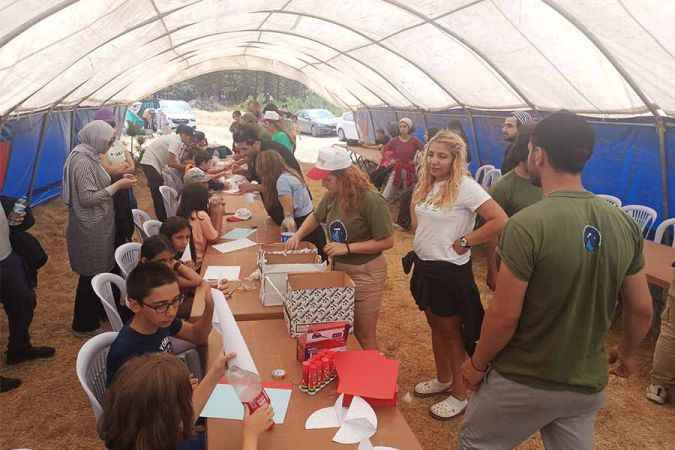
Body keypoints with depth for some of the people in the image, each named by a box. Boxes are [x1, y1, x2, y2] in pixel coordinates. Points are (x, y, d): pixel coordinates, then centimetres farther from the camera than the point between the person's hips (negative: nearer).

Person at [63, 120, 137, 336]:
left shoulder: (90, 156, 8)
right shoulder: (81, 161, -21)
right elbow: (88, 198, -25)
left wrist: (117, 180, 2)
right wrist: (117, 185, -19)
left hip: (97, 225, 9)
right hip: (89, 228, -9)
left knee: (100, 270, 20)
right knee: (91, 274, 4)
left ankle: (97, 312, 36)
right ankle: (84, 324, 20)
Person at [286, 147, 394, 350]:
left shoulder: (371, 200, -23)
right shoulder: (332, 196, -3)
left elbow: (387, 241, -21)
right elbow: (315, 217, 18)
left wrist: (347, 247, -23)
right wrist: (298, 235, 1)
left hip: (365, 273, -7)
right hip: (338, 269, 7)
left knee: (364, 336, 6)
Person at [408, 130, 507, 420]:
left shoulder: (465, 187, -20)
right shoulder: (425, 185, 2)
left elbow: (500, 221, -27)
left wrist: (465, 242, -19)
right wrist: (421, 234, 8)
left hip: (449, 271, -7)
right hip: (424, 265, 7)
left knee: (451, 332, 8)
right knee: (435, 327, 21)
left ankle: (460, 394, 26)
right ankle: (443, 380, 41)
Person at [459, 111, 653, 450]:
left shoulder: (527, 225, -24)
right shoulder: (624, 225, -6)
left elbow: (504, 316, -21)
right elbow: (641, 309, 3)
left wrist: (477, 364, -4)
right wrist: (628, 352, 22)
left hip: (523, 382, -5)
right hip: (588, 384, 5)